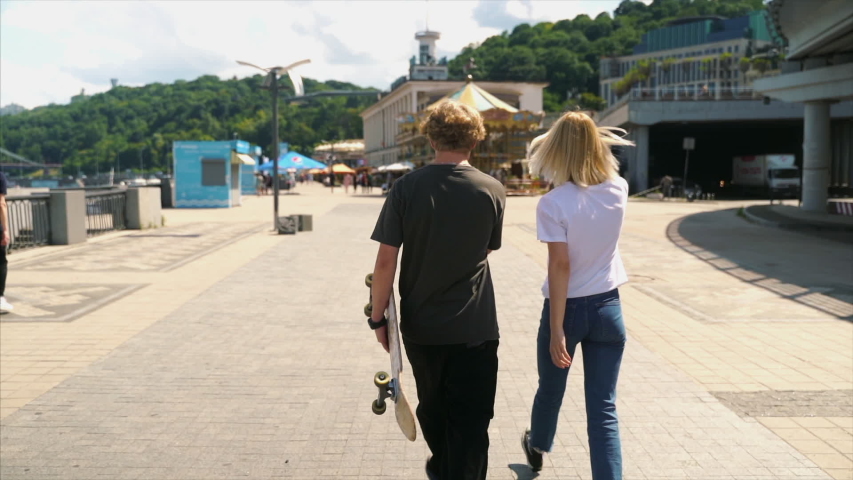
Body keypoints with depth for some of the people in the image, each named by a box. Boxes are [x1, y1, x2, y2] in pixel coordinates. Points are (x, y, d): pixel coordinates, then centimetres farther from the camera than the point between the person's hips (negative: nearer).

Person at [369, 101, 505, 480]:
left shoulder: (407, 188, -8)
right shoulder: (492, 191, -7)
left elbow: (386, 260, -11)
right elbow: (487, 250, 7)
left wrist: (378, 317, -1)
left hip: (420, 326, 2)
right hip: (475, 328, -2)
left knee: (432, 409, 24)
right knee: (470, 421, 7)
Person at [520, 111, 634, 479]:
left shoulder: (552, 204, -17)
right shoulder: (618, 190, -3)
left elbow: (560, 266, -20)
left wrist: (556, 330, -17)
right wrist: (590, 136, 13)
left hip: (568, 308, -2)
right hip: (608, 308, 3)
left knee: (550, 390, 23)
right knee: (603, 409, 5)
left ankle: (537, 448, 52)